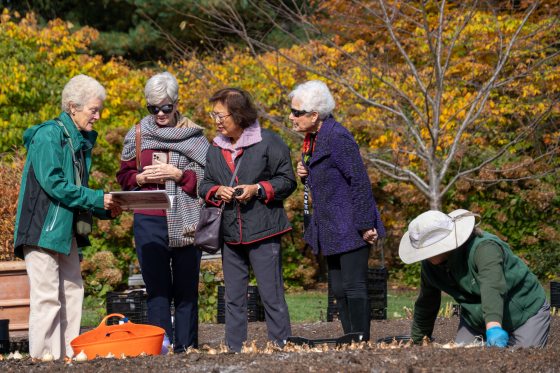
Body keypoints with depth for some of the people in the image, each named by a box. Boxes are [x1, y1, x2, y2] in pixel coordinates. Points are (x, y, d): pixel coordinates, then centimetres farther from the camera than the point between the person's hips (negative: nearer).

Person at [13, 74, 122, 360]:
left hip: (66, 229, 9)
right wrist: (98, 199, -18)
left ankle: (66, 356, 14)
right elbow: (53, 183, -20)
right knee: (47, 297, -9)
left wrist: (107, 209, 2)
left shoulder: (81, 141, 16)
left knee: (72, 293, 9)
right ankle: (41, 359, -7)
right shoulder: (48, 135, -11)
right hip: (42, 229, -9)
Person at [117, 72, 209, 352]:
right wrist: (142, 177, -7)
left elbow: (207, 177, 0)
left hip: (186, 221, -1)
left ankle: (186, 347, 7)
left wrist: (178, 174, -13)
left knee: (186, 286, 2)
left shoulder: (193, 135, 5)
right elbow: (124, 176, 13)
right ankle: (159, 347, -2)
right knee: (157, 287, -3)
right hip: (149, 221, 1)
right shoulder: (137, 135, 10)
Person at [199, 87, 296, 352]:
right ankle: (234, 350, 16)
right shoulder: (215, 149, 11)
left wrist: (258, 189, -16)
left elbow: (287, 181, -3)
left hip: (263, 232, -5)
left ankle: (282, 347, 2)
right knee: (233, 298, 10)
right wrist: (217, 191, -7)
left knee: (272, 296, -3)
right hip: (230, 234, 5)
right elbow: (204, 185, 16)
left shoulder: (267, 142, -5)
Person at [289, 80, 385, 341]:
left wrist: (365, 226, -19)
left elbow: (360, 182, -19)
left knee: (354, 287, -8)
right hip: (331, 230, 10)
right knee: (338, 290, 11)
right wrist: (306, 175, 1)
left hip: (350, 229, -10)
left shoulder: (337, 138, -18)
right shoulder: (312, 139, 11)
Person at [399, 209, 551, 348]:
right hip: (475, 319, 6)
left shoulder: (483, 248, -34)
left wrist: (494, 329, -64)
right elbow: (426, 304, 4)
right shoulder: (430, 265, -11)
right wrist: (417, 341, 10)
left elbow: (492, 289, -50)